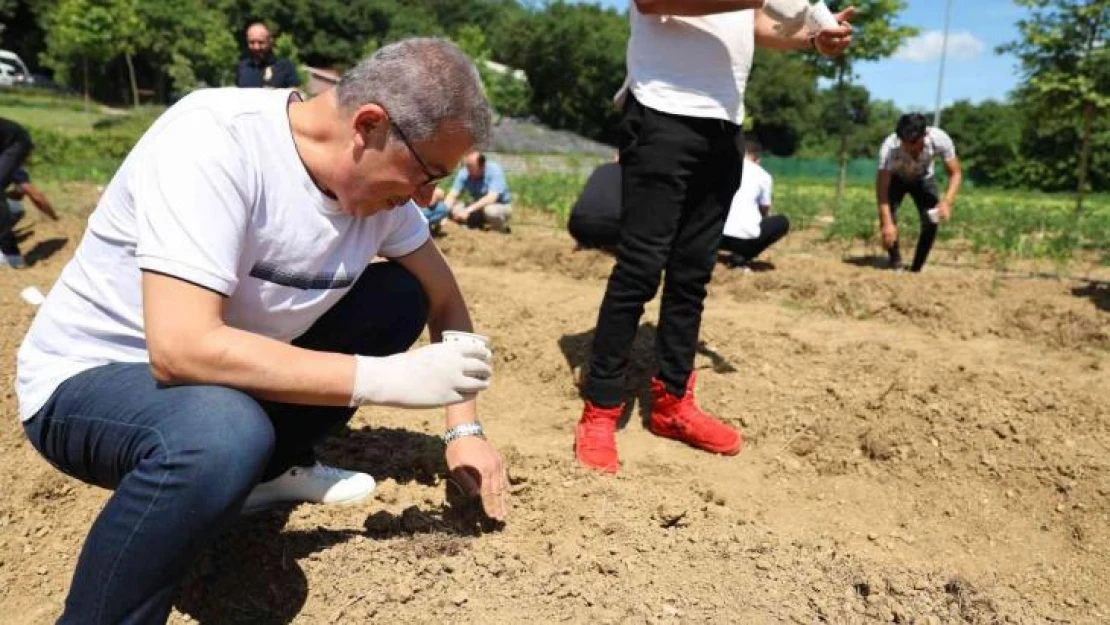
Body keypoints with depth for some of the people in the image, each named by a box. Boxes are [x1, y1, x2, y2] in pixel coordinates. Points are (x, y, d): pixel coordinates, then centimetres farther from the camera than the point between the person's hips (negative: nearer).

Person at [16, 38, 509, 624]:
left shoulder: (379, 173, -9)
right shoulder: (214, 139, -29)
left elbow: (444, 299, 2)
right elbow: (182, 348, -37)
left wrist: (464, 430, -7)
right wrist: (384, 378, -33)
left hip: (233, 372, 7)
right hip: (90, 377, -7)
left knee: (402, 297, -3)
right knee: (226, 434, -39)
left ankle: (275, 465, 9)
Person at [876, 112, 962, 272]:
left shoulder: (940, 139, -35)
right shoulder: (889, 147, -40)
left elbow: (956, 173, -24)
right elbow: (882, 186, -38)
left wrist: (947, 202, -42)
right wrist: (887, 223, -47)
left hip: (923, 178, 1)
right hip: (895, 179, -1)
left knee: (932, 221, -15)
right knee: (887, 217, -24)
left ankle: (916, 269, 1)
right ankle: (896, 265, -6)